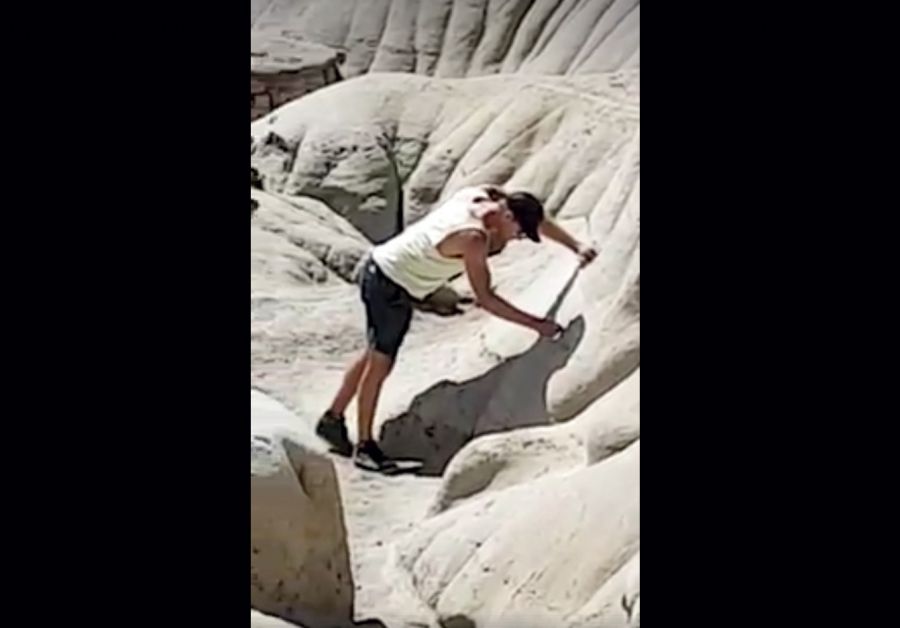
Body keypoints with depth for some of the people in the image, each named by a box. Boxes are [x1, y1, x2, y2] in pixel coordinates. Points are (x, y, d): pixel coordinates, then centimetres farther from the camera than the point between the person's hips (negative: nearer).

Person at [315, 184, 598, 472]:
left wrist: (576, 246, 8)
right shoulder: (474, 238, -29)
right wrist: (536, 324, -23)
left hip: (382, 268, 9)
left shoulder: (486, 195, -5)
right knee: (380, 363, 2)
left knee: (375, 357, 19)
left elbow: (539, 221, 8)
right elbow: (485, 298, -25)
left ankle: (333, 419, 31)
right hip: (390, 283, -9)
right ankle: (364, 446, 13)